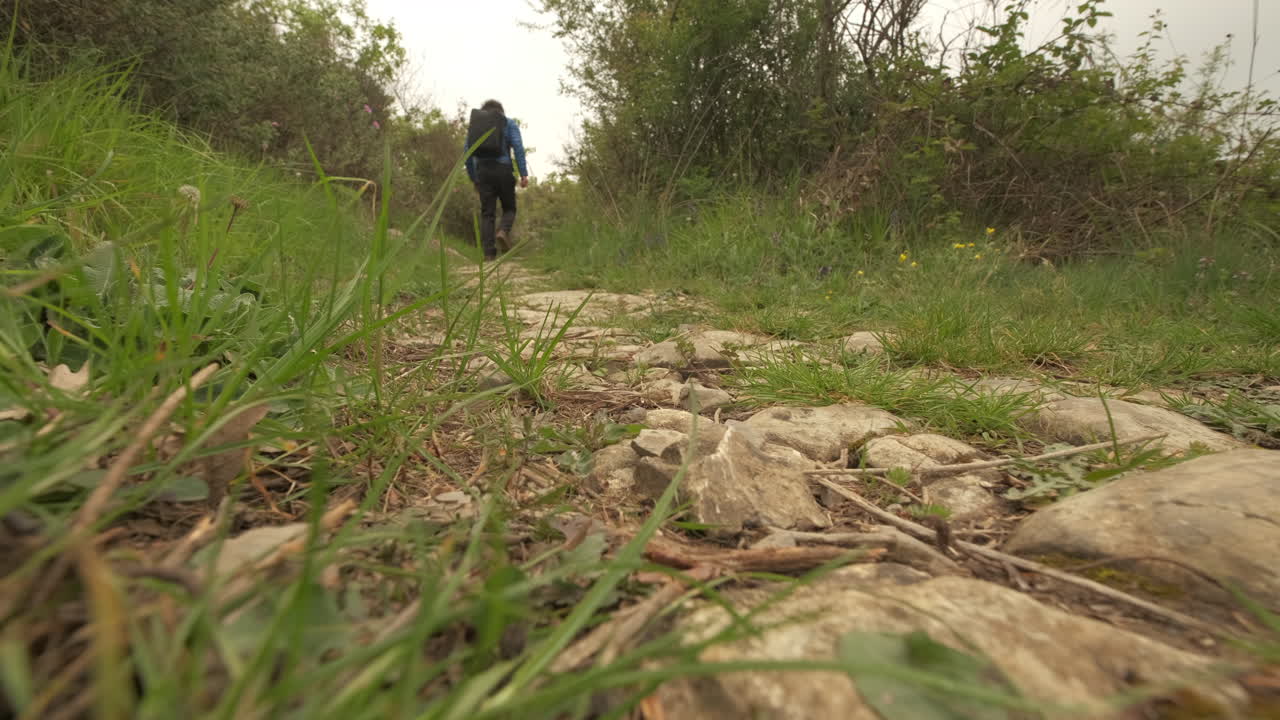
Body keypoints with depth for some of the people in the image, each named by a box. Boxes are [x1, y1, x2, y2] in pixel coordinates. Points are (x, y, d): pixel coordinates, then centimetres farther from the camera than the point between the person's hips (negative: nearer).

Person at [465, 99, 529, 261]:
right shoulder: (509, 123, 10)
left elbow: (467, 152, 11)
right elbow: (518, 147, -6)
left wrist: (473, 178, 17)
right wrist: (524, 174, -9)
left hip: (482, 171, 2)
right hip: (503, 170, -2)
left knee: (487, 213, 4)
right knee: (509, 208, 13)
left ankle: (489, 252, -7)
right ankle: (503, 231, -19)